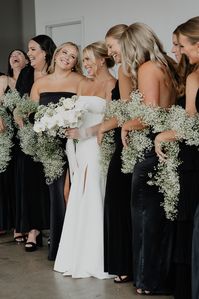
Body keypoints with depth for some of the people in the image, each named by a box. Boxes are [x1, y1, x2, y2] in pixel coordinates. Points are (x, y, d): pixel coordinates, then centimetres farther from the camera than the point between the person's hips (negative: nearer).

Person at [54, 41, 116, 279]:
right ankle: (78, 256, 17)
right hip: (81, 148, 7)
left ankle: (95, 259, 9)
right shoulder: (83, 84, 17)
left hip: (99, 147, -7)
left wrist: (83, 133, -17)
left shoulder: (111, 84, -5)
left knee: (95, 200, -3)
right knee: (78, 201, 7)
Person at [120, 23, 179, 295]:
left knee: (148, 214, 3)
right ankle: (165, 275, 26)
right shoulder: (167, 67, 12)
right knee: (161, 213, 15)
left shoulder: (147, 69, -11)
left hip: (151, 150, -8)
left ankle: (151, 280, 13)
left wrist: (127, 125, -2)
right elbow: (167, 110, 11)